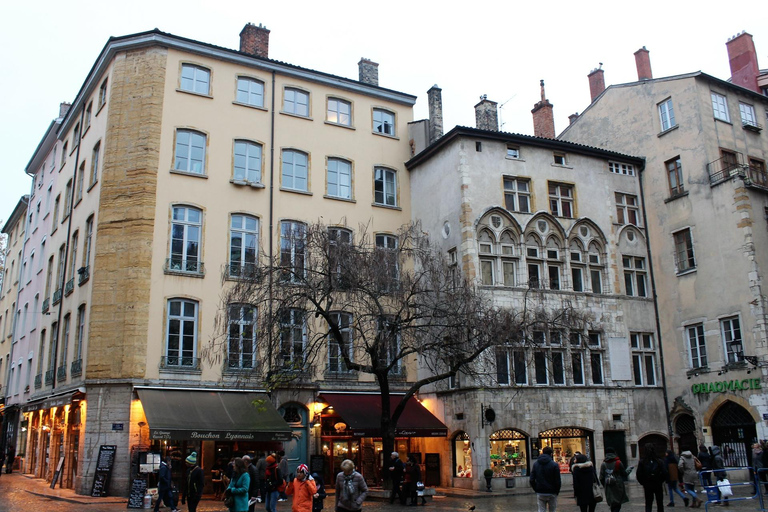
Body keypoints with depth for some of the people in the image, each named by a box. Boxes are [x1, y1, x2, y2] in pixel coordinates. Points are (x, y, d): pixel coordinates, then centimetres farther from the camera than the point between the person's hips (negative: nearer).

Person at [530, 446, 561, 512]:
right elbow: (557, 481, -8)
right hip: (551, 493, -2)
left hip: (540, 493, 3)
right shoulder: (554, 465, -9)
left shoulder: (535, 464, 3)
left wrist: (536, 489, 11)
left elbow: (531, 480, 1)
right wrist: (557, 492, 5)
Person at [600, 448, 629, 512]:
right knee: (617, 504, -2)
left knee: (612, 505, 15)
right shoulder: (618, 463, -7)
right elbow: (624, 474, 2)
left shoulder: (603, 464, -1)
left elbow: (601, 478, 0)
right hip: (618, 486, -3)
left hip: (609, 487, 3)